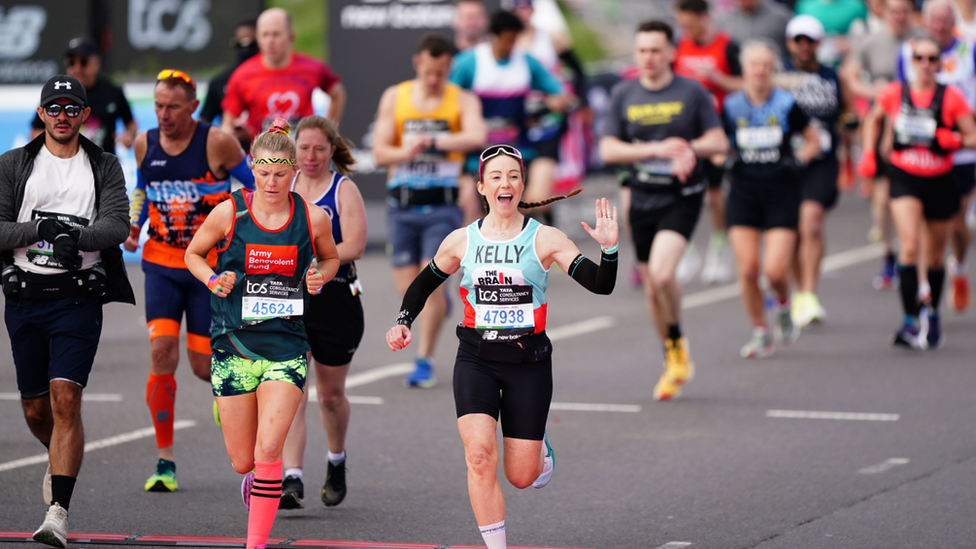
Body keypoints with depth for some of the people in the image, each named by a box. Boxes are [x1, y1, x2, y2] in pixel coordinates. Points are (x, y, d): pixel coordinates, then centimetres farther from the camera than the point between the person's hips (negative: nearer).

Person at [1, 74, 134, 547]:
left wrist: (77, 237, -24)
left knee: (65, 398, -16)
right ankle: (60, 459, 45)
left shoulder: (104, 167, 7)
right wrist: (41, 229, -17)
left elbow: (118, 225, -7)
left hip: (78, 298, -2)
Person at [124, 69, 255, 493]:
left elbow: (255, 188, 0)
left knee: (203, 366, 1)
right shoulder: (144, 144, 0)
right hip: (161, 263, 2)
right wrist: (133, 226, 4)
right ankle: (165, 461, -7)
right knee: (161, 353, -14)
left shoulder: (217, 144, -11)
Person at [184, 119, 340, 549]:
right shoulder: (229, 212, -5)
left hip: (287, 345, -1)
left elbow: (330, 257, 18)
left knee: (268, 452, -16)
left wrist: (320, 277, -4)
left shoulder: (313, 219, -3)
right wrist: (213, 280, -9)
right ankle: (255, 478, 44)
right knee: (242, 461, 6)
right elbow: (193, 254, 10)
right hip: (233, 345, 1)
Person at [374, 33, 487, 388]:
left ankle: (424, 361, -2)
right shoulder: (395, 98, 7)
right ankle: (440, 306, 37)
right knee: (407, 288, 3)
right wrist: (405, 152, -21)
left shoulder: (462, 100, 0)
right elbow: (380, 151, 0)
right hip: (402, 203, 3)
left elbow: (476, 137, -20)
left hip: (442, 204, -3)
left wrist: (433, 140, -26)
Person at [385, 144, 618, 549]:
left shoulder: (545, 239, -4)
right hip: (476, 360, 1)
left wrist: (609, 249, -28)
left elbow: (601, 286, -10)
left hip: (528, 362, -1)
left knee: (521, 477, 3)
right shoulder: (461, 241, 2)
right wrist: (403, 322, 1)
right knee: (480, 456, -21)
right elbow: (423, 284, 18)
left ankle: (540, 444, 40)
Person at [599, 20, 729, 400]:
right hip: (642, 198, 4)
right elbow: (608, 150, -3)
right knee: (651, 286, 9)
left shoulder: (692, 92, -1)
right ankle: (673, 362, 27)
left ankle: (678, 342, 1)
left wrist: (689, 147, -19)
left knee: (662, 272, -24)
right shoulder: (623, 95, 4)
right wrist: (657, 149, -16)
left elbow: (719, 143, 1)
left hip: (681, 197, -4)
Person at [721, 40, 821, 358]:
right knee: (747, 269, -5)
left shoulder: (786, 105, -3)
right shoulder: (731, 107, 1)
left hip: (781, 192, -2)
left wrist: (798, 160, -4)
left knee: (775, 270, -13)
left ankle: (783, 307, 22)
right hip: (743, 192, 2)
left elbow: (813, 140, 10)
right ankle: (760, 334, 12)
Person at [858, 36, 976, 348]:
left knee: (935, 255, 13)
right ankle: (910, 320, -20)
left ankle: (932, 316, 36)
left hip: (940, 181, 1)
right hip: (904, 179, -1)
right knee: (910, 246, -19)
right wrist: (868, 153, 6)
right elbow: (874, 118, 16)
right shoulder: (894, 94, -5)